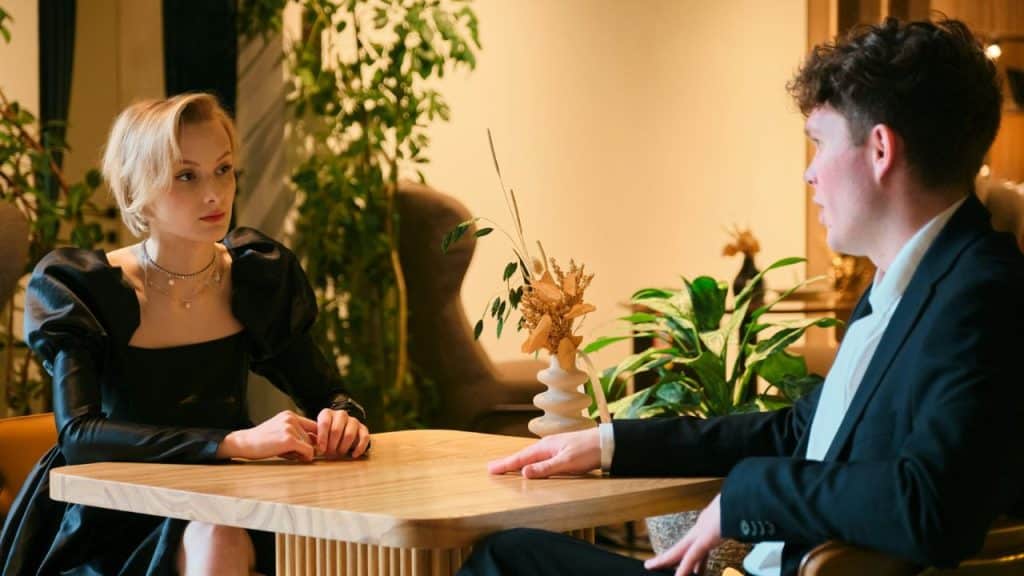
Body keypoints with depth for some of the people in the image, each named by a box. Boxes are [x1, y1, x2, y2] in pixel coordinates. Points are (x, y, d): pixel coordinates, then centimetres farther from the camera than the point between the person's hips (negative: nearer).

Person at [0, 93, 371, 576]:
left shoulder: (261, 277, 3)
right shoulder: (77, 287, -9)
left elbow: (325, 395, 9)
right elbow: (78, 435, -22)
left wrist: (343, 420, -18)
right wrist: (237, 442, -34)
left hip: (233, 507, 4)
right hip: (117, 525, -3)